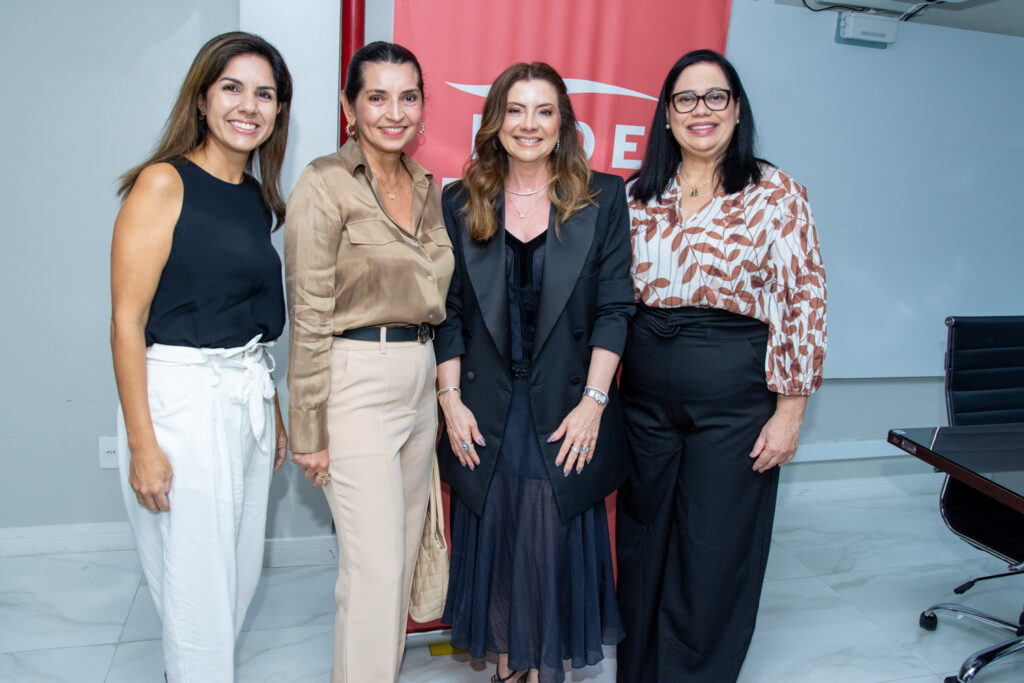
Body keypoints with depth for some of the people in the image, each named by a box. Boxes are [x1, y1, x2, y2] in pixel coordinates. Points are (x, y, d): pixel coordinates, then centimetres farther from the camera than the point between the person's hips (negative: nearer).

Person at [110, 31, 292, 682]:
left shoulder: (258, 197, 11)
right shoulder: (164, 182, -9)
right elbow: (128, 320, -13)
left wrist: (274, 410, 17)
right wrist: (141, 444, -16)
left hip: (250, 397, 7)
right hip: (181, 398, -7)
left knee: (242, 576, 17)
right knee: (198, 586, 4)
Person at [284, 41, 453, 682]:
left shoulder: (427, 186, 11)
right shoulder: (325, 184, -10)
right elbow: (310, 316, -12)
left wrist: (439, 387, 15)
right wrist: (311, 429, -12)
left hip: (420, 378, 7)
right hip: (357, 382, -7)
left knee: (405, 551, 17)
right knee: (375, 565, -3)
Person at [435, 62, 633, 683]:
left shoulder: (603, 197, 1)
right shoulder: (461, 203, 5)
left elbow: (614, 309, -3)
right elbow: (447, 312, 5)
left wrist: (592, 403, -10)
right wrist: (451, 399, -3)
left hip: (567, 411, -1)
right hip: (485, 415, 2)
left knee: (555, 548, 7)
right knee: (492, 543, 12)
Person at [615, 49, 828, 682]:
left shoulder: (775, 193, -4)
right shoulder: (639, 194, 7)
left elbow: (806, 304, -6)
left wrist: (790, 411, -9)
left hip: (734, 393, -3)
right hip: (644, 390, 4)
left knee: (714, 554, 7)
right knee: (642, 546, 15)